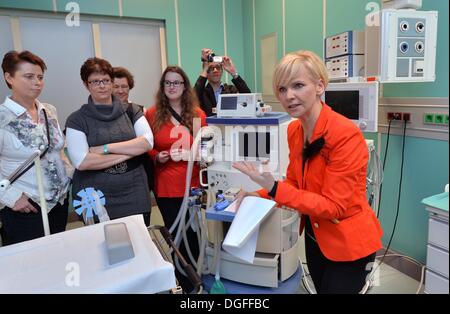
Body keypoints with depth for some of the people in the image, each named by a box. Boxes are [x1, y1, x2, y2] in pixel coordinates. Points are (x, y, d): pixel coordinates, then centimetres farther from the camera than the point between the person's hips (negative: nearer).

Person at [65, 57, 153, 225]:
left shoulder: (131, 111, 5)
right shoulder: (77, 119, -1)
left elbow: (148, 141, -8)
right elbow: (81, 162, -13)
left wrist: (106, 148, -14)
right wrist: (130, 151, -12)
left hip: (135, 196, 2)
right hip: (95, 201, -1)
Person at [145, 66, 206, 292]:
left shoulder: (197, 114, 2)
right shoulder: (152, 114, -3)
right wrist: (157, 157, -16)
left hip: (192, 182, 1)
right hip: (166, 185, -1)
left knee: (191, 233, 11)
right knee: (176, 235, 10)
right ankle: (185, 284, 31)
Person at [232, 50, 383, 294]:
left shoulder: (345, 134, -26)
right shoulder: (294, 130, -4)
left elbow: (334, 206, -25)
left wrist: (274, 189, -33)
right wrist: (259, 195, -11)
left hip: (349, 244, -7)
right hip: (315, 236, 7)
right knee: (320, 288, 25)